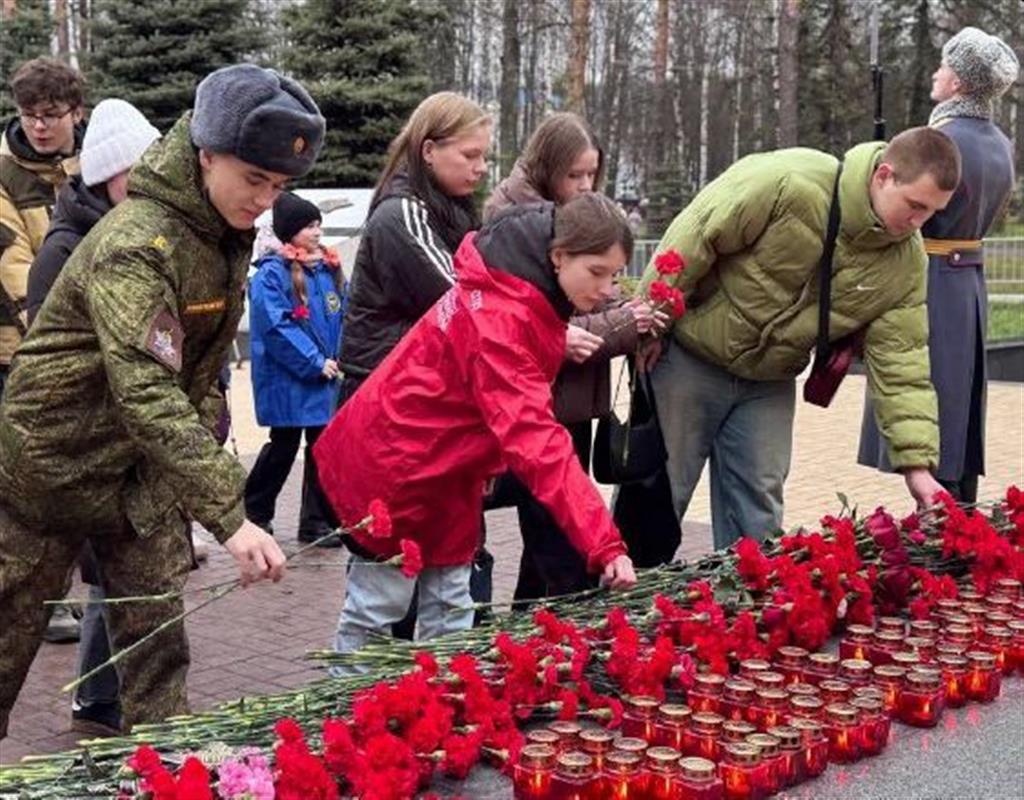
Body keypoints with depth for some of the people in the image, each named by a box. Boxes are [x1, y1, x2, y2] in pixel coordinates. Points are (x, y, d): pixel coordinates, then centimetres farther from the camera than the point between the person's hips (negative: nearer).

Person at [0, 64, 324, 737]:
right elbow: (146, 392, -38)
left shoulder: (228, 235, -1)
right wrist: (229, 515, -43)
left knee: (158, 636, 5)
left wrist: (201, 449, 3)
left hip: (146, 463, 7)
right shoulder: (135, 244, -28)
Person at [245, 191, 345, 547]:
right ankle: (253, 512, 24)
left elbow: (344, 315, 13)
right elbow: (276, 327, -18)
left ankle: (316, 522, 17)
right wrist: (314, 362, -17)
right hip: (287, 380, -6)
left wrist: (339, 359, -2)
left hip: (327, 377, 6)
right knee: (283, 447, 4)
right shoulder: (272, 273, -11)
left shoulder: (330, 269, 9)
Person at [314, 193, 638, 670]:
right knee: (377, 610, 2)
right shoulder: (498, 319, -30)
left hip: (442, 473, 9)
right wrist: (604, 545, -41)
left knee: (450, 611, 10)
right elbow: (536, 443, -38)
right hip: (390, 468, -9)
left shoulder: (519, 296, -1)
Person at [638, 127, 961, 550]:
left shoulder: (907, 264, -9)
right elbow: (692, 239, -21)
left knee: (758, 507, 8)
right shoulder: (788, 182, -26)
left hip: (770, 384, 5)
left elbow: (901, 363, -8)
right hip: (689, 358, -4)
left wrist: (917, 462, -16)